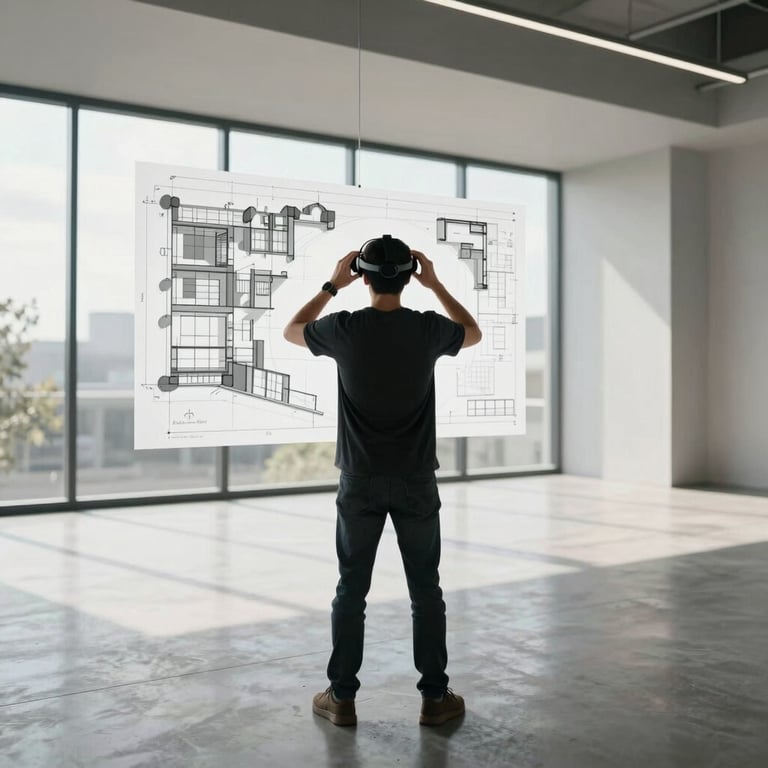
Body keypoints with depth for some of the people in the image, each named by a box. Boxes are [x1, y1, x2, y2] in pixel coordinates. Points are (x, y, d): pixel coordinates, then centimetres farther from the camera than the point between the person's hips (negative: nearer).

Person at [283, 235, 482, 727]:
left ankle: (342, 698, 17)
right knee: (426, 590, 10)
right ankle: (435, 697, 17)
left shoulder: (344, 329, -9)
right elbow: (474, 334, 17)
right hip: (417, 481, 0)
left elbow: (291, 331, 14)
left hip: (361, 481, 0)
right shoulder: (429, 329, -7)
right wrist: (437, 284, 15)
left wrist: (332, 286, 13)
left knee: (351, 590, 9)